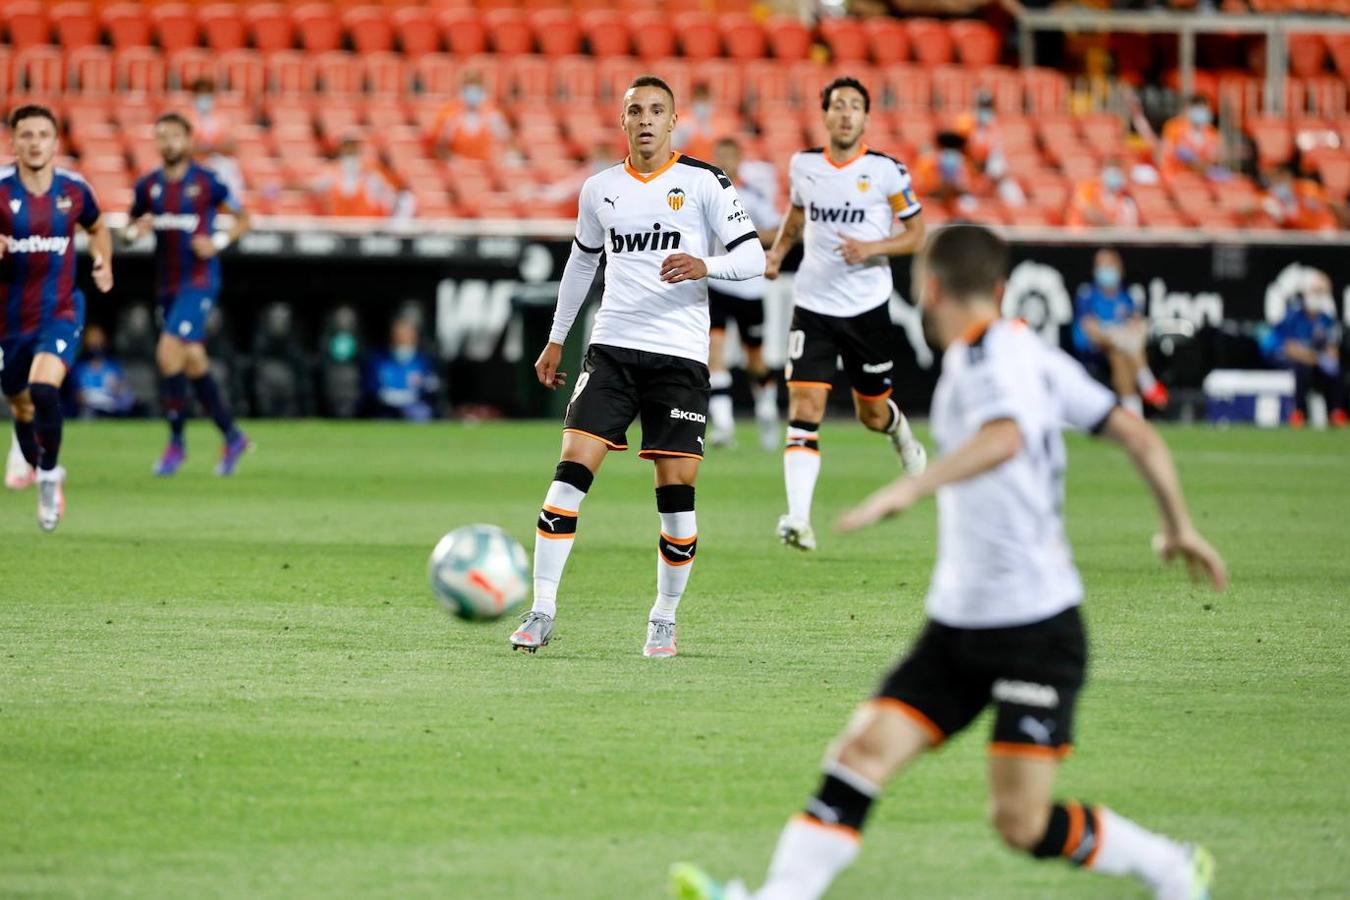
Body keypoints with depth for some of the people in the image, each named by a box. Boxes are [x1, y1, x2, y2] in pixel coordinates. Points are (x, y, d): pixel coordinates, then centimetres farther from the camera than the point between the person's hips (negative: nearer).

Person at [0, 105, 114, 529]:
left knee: (44, 390, -25)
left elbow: (98, 228, 18)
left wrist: (104, 262, 5)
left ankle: (48, 474, -5)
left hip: (59, 311, -1)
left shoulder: (74, 190, -4)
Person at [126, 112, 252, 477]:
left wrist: (218, 241, -13)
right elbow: (128, 232, 15)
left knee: (169, 353, -18)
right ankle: (232, 436, 24)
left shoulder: (207, 182, -5)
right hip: (167, 286, 6)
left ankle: (176, 443, -7)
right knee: (193, 361, 10)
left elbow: (243, 219, 4)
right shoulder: (147, 185, 7)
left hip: (200, 280, -6)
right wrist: (136, 229, -8)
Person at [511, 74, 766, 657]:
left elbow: (752, 256, -3)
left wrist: (705, 266, -23)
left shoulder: (703, 182, 0)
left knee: (676, 491, -4)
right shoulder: (600, 189, 11)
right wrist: (556, 340, 26)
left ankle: (664, 620, 12)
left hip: (680, 355, -2)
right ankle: (541, 612, -6)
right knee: (571, 471, -10)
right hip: (612, 347, 2)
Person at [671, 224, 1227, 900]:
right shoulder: (1028, 353, 11)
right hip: (958, 624, 9)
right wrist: (1178, 527, 26)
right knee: (861, 755, -6)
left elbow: (1004, 438, -39)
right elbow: (1139, 437, 14)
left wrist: (909, 490, -45)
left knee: (1021, 823, -6)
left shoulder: (996, 357, -15)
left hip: (1034, 632, -9)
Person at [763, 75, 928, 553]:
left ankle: (900, 431, 51)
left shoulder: (887, 171, -6)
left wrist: (871, 248, -18)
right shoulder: (803, 165, 3)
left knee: (872, 414, 12)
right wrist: (777, 252, 6)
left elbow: (915, 234, 0)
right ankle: (798, 518, -20)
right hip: (812, 304, 1)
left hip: (867, 307, -1)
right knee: (804, 407, -14)